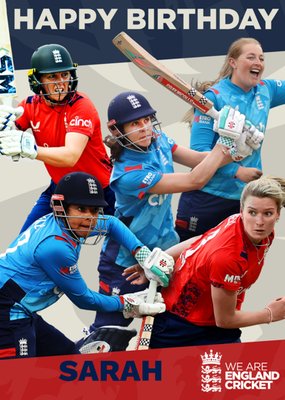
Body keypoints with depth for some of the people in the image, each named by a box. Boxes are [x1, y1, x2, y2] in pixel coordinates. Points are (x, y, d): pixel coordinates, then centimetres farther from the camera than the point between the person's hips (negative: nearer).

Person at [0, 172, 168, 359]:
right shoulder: (55, 246, -22)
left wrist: (142, 253, 12)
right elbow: (82, 298, -8)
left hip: (21, 313, 11)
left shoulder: (61, 222, 4)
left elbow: (111, 223, 24)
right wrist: (125, 303, 4)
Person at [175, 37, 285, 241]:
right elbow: (199, 149, -18)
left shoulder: (265, 91, 3)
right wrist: (237, 171, -25)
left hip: (246, 198, 5)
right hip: (207, 196, -5)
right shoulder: (214, 96, -14)